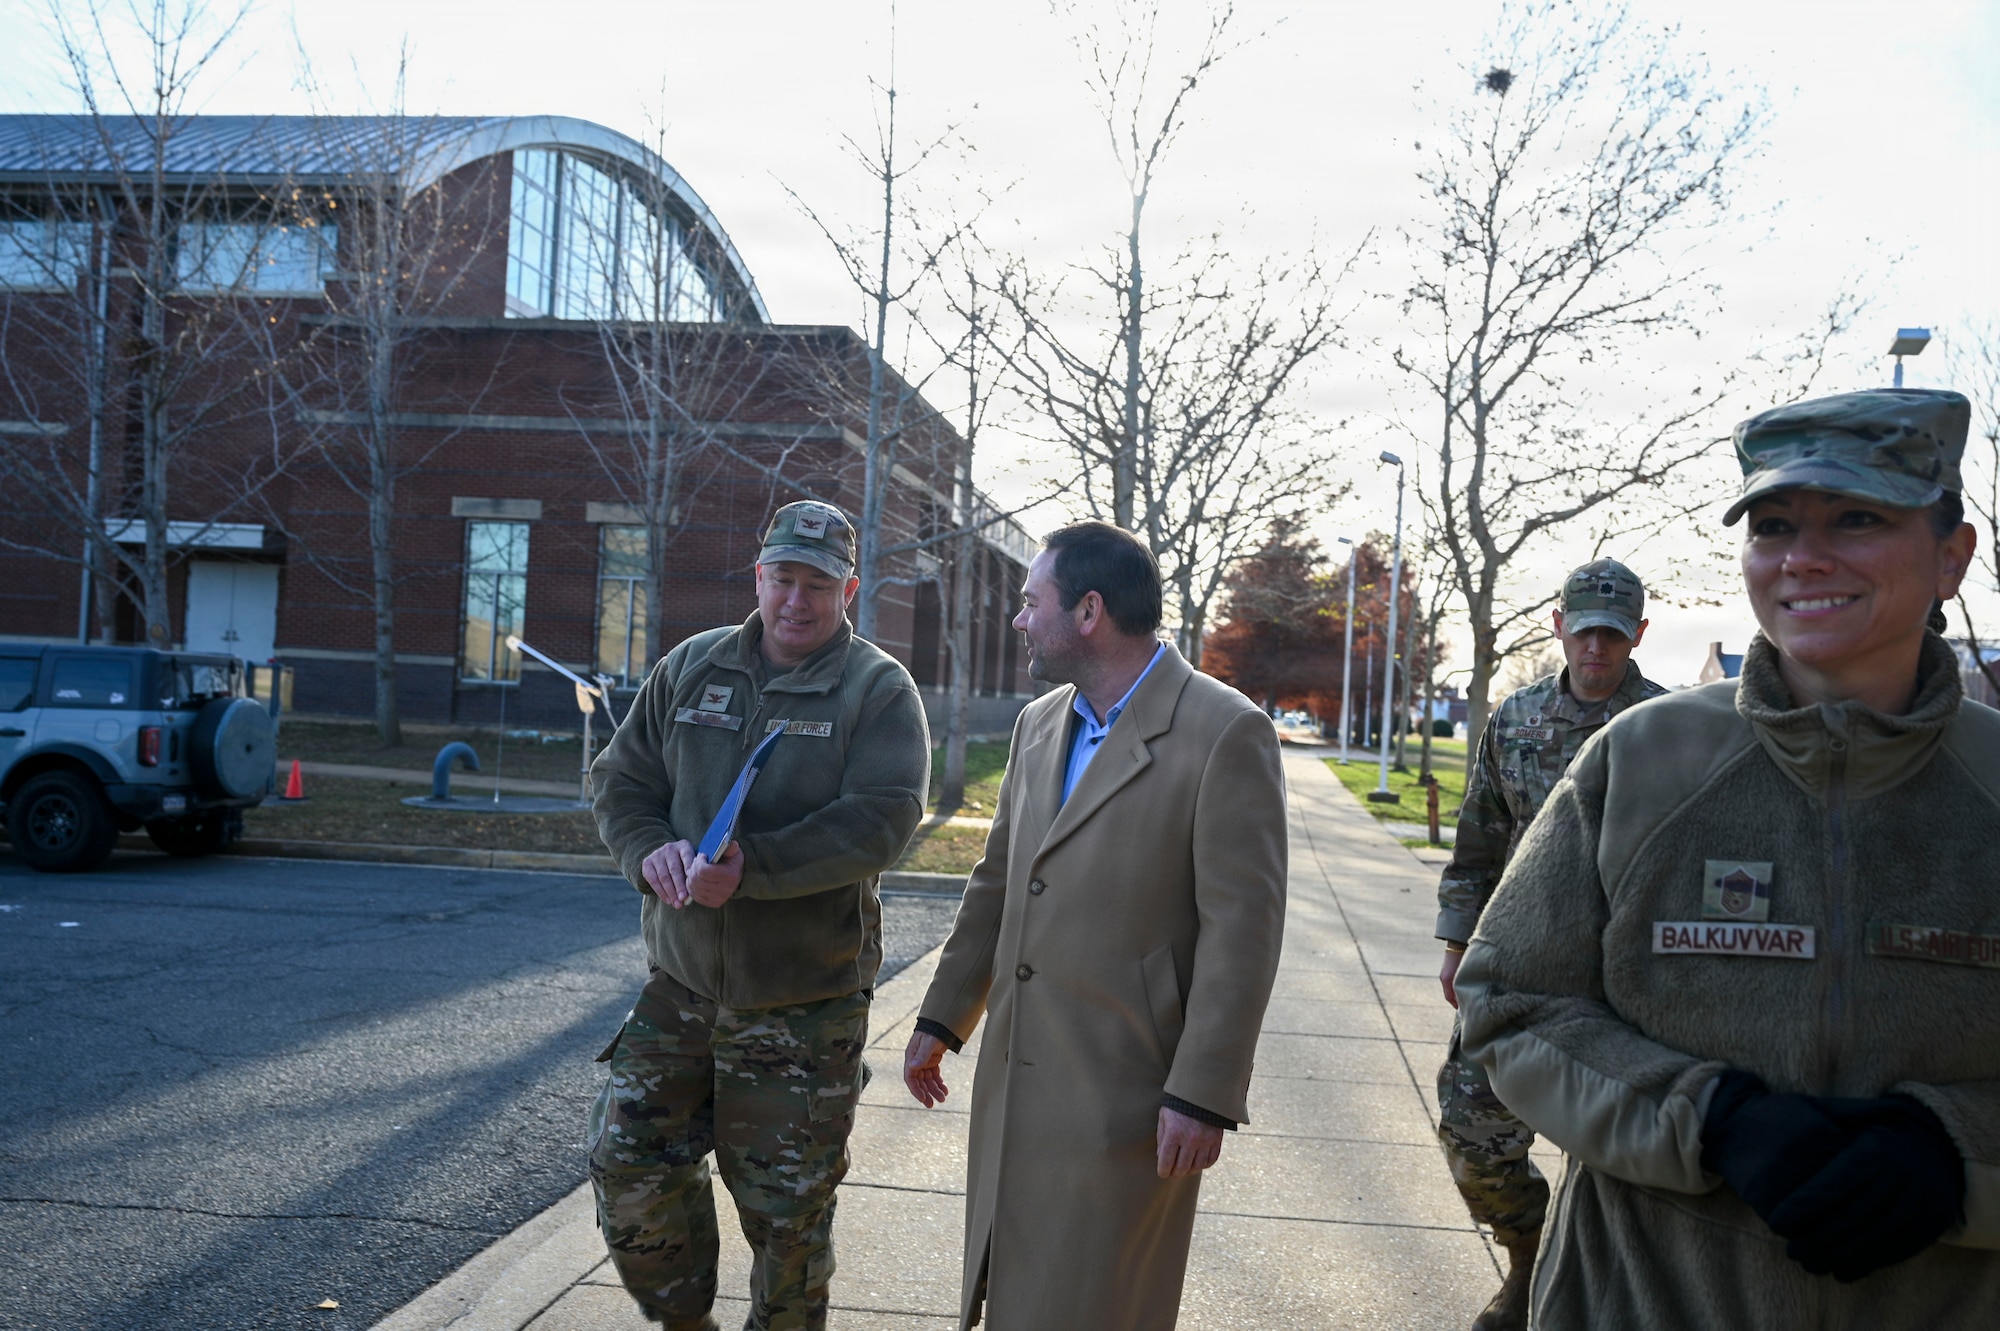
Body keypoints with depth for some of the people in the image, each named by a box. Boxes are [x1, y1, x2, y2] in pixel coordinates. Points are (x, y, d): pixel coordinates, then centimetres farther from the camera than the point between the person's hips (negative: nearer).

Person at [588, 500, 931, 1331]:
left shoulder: (879, 689, -6)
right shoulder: (691, 667, 7)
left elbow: (880, 819, -18)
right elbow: (621, 778, 9)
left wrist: (753, 866, -27)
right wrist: (649, 849, -12)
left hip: (807, 1000, -4)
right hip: (681, 981, 4)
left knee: (786, 1202, 8)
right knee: (629, 1163, 10)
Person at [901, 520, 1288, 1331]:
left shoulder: (1225, 732, -14)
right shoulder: (1039, 723, 10)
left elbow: (1242, 929, -16)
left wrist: (1202, 1095, -17)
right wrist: (943, 1020, 18)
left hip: (1124, 1098, -7)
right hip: (1015, 1081, 7)